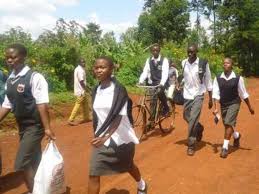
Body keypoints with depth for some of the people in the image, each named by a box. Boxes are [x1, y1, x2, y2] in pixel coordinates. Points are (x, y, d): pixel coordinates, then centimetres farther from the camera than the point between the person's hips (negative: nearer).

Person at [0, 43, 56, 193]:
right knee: (34, 160, 18)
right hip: (22, 126, 7)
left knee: (22, 163, -7)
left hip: (35, 126, -7)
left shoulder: (35, 77, -16)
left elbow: (42, 104, -22)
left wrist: (47, 128, -25)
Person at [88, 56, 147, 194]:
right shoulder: (96, 91, 2)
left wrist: (105, 137, -34)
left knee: (128, 166, 20)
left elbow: (118, 117, -22)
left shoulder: (119, 90, -15)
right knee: (93, 174, -3)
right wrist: (97, 135, 13)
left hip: (120, 138, -4)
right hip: (102, 137, 4)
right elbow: (96, 116, 10)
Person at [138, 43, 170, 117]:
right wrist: (141, 81, -20)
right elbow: (145, 71, -3)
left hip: (161, 83, -3)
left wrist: (162, 83, -33)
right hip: (152, 83, 3)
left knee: (160, 93, -28)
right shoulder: (148, 60, 5)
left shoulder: (164, 60, -5)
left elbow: (165, 73, -17)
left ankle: (166, 108, -2)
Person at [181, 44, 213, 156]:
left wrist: (210, 98, -1)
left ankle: (191, 145, 2)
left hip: (198, 95, -4)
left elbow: (208, 81, -3)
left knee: (193, 119, -11)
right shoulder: (183, 63, 0)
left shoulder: (203, 64, -9)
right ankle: (199, 128, 45)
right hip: (187, 94, 4)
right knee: (186, 117, 14)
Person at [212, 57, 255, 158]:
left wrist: (250, 107, 6)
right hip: (223, 104, 3)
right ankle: (237, 136, 48)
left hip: (234, 103, -3)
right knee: (227, 125, 15)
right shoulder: (218, 78, -6)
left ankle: (225, 147, -6)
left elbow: (243, 94, -1)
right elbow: (216, 94, -8)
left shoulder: (238, 78, -10)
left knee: (228, 123, -16)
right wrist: (216, 108, -17)